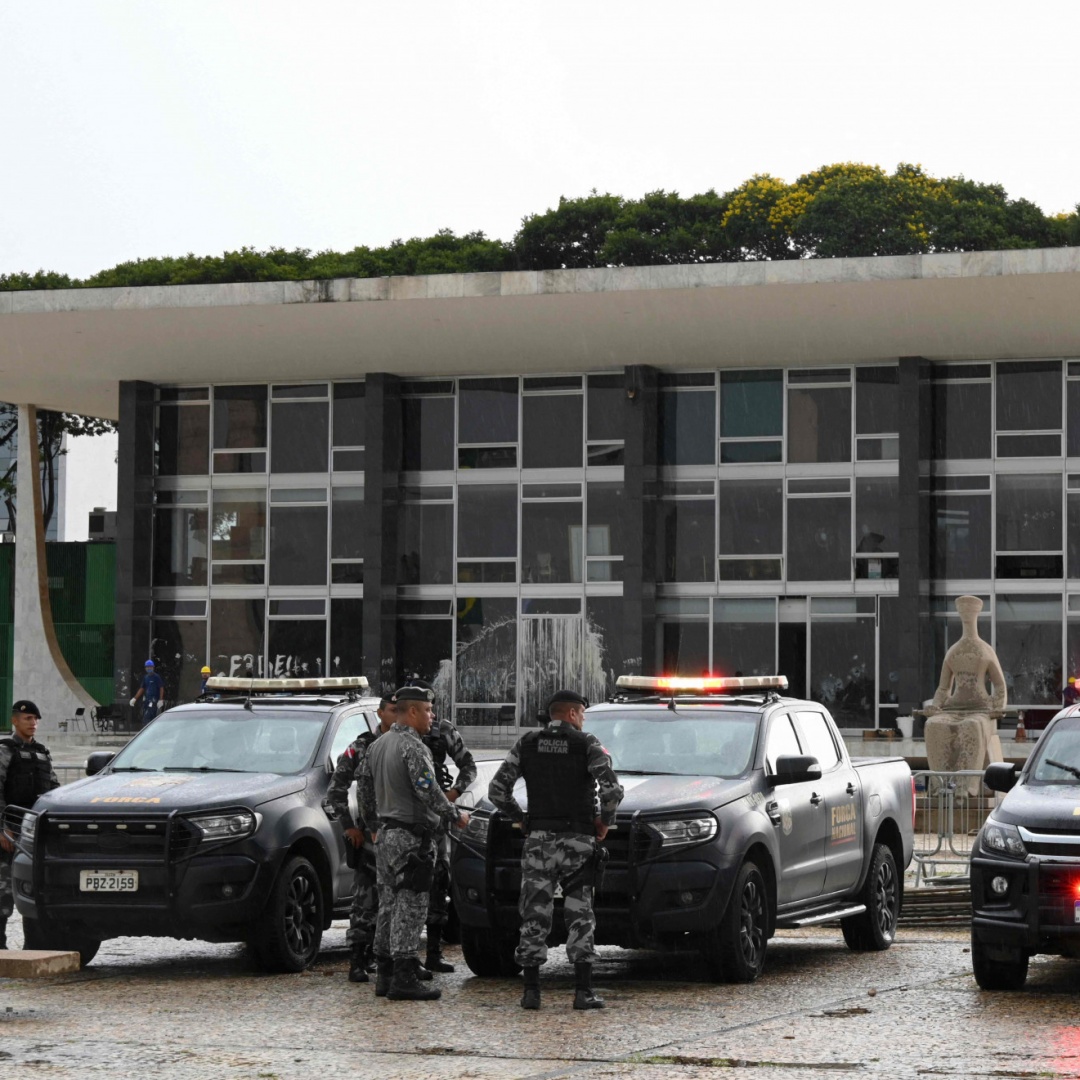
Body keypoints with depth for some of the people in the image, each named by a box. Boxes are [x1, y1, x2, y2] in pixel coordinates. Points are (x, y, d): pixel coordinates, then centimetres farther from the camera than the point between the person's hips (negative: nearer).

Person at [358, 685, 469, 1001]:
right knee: (409, 908, -7)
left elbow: (365, 790, 18)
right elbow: (429, 793, -22)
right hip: (412, 837, -9)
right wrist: (456, 816, -8)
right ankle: (404, 978, -9)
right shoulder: (413, 747, -16)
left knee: (389, 904, 13)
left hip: (385, 835, 9)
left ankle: (384, 975, 16)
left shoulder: (376, 746, 13)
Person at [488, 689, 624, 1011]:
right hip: (578, 840, -2)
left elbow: (497, 790, 1)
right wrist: (605, 821, 2)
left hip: (538, 840, 2)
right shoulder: (587, 744, -3)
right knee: (580, 916, 3)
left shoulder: (526, 745, 5)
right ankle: (583, 991, -2)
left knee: (534, 915, 6)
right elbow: (612, 790, -15)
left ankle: (531, 990, 2)